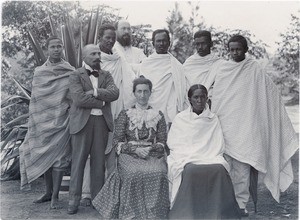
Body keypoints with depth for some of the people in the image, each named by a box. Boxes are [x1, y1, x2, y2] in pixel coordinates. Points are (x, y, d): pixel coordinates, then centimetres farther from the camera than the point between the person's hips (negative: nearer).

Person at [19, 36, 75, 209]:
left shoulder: (71, 72, 2)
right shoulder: (39, 72, 8)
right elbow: (37, 97, 8)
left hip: (61, 120, -3)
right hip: (44, 120, 3)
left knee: (58, 156, -5)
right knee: (44, 157, 8)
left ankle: (55, 196, 1)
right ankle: (48, 192, 22)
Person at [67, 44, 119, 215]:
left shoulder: (106, 75, 15)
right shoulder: (76, 75, 3)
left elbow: (115, 93, -3)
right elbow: (79, 99, -13)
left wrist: (95, 92, -13)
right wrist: (102, 101, -7)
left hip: (102, 121, 3)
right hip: (82, 121, -3)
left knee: (99, 161, 6)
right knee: (78, 160, 0)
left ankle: (97, 198, 15)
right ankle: (74, 200, 9)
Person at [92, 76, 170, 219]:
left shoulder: (158, 116, 15)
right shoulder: (125, 115, 11)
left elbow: (162, 141, 11)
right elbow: (117, 141, 5)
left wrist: (151, 148, -10)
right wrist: (135, 149, -10)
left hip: (153, 154, 1)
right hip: (129, 155, -1)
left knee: (158, 173, -31)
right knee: (134, 174, -34)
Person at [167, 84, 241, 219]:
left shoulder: (213, 119, 15)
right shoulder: (180, 119, 12)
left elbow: (218, 146, 9)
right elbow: (173, 144, 6)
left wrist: (206, 157, -10)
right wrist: (188, 157, -10)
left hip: (209, 158, 1)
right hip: (185, 159, -1)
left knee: (219, 169, -32)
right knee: (191, 171, -35)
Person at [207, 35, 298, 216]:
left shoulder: (254, 69, 4)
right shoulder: (220, 69, 7)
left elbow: (272, 94, 5)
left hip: (244, 125, -1)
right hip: (222, 124, 1)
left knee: (242, 165, -3)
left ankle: (241, 203, 5)